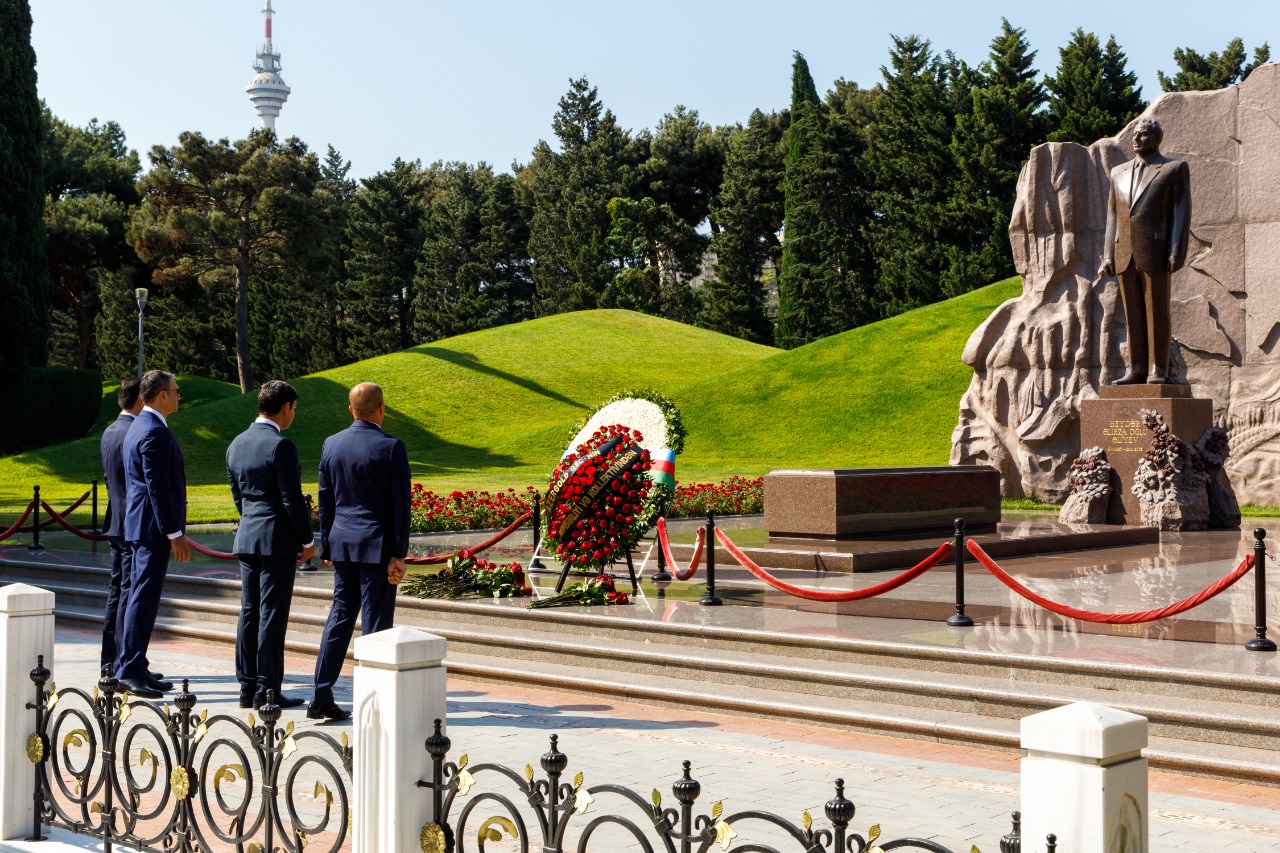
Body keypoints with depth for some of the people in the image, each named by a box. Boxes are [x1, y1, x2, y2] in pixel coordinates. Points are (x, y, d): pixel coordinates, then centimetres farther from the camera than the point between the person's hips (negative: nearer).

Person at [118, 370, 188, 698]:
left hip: (139, 525, 11)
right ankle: (129, 670, -6)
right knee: (144, 598, -8)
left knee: (141, 597, 13)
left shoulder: (139, 426, 16)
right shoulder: (154, 432, -16)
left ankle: (136, 667, 19)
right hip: (153, 527, -11)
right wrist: (175, 534, -19)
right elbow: (158, 487, -21)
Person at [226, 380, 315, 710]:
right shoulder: (280, 445, -15)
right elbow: (292, 499, -15)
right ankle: (267, 690, 0)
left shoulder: (236, 445, 10)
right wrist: (307, 540, -6)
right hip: (278, 540, -8)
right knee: (272, 615, -3)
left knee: (249, 613, 11)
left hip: (247, 538, 8)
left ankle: (247, 688, 15)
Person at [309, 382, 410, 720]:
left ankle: (321, 698, 13)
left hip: (343, 542, 5)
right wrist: (399, 554, -8)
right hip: (377, 546, -5)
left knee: (340, 616, 13)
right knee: (375, 622, 1)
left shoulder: (331, 445, 5)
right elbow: (400, 504, -12)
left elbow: (325, 501, 11)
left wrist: (328, 547, 18)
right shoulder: (391, 448, -11)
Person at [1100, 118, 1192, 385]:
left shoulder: (1175, 168, 4)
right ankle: (1137, 370, 7)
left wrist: (1177, 253, -13)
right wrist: (1108, 256, 7)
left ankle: (1158, 371, -2)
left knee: (1157, 312, -3)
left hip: (1155, 253, -5)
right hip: (1125, 254, 5)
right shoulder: (1119, 172, 18)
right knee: (1133, 315, 4)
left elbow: (1182, 212, -3)